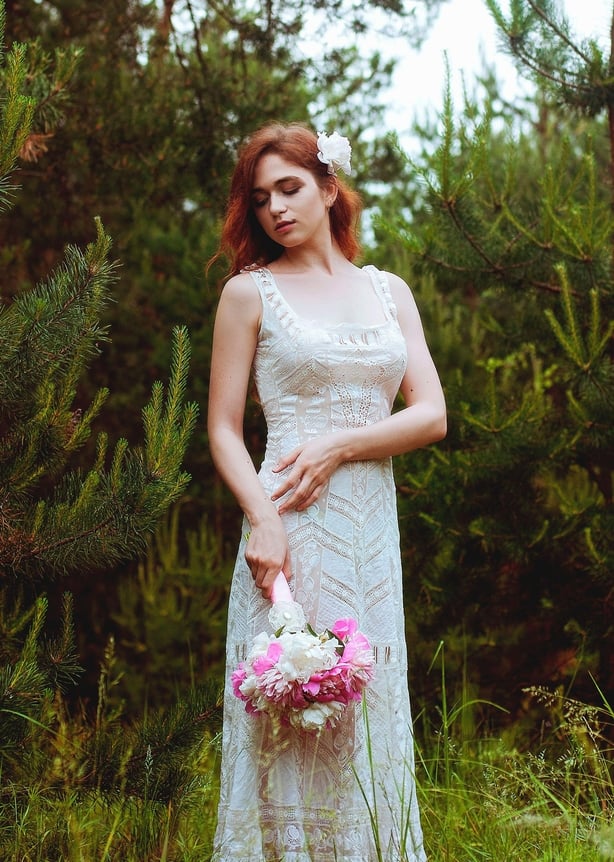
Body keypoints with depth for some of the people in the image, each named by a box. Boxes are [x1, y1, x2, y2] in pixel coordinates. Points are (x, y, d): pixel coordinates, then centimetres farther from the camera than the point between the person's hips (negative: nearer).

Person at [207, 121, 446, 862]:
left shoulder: (388, 291, 13)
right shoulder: (250, 292, 4)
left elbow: (432, 415, 5)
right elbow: (224, 429, 0)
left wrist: (338, 445, -10)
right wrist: (261, 517, -16)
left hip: (374, 528, 3)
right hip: (294, 529, -3)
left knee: (369, 716, 6)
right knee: (292, 713, -4)